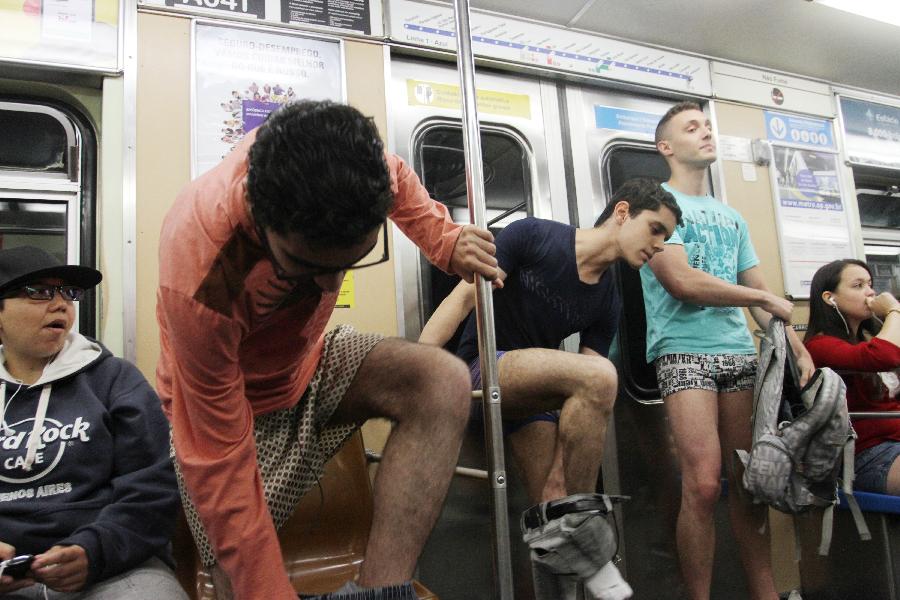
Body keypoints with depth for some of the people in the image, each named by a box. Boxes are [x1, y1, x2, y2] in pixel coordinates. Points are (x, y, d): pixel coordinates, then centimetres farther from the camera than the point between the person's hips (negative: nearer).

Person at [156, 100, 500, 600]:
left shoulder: (319, 151, -24)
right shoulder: (199, 280, -38)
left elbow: (396, 177, 2)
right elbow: (220, 466, -30)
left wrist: (444, 240, -14)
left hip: (308, 361, 5)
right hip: (235, 409, -4)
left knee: (443, 383, -21)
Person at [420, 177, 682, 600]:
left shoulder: (607, 302, 4)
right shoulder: (533, 236, -10)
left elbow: (589, 403, -1)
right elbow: (463, 299, -14)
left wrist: (562, 473, -12)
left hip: (532, 390, 6)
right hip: (481, 368, -6)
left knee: (553, 507, -6)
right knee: (599, 374, -28)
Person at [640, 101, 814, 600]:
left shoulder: (731, 216, 22)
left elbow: (758, 292, 18)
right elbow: (681, 281, -12)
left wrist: (798, 348, 4)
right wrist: (767, 300, -3)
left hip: (740, 352, 6)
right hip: (684, 351, -6)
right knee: (703, 486, -12)